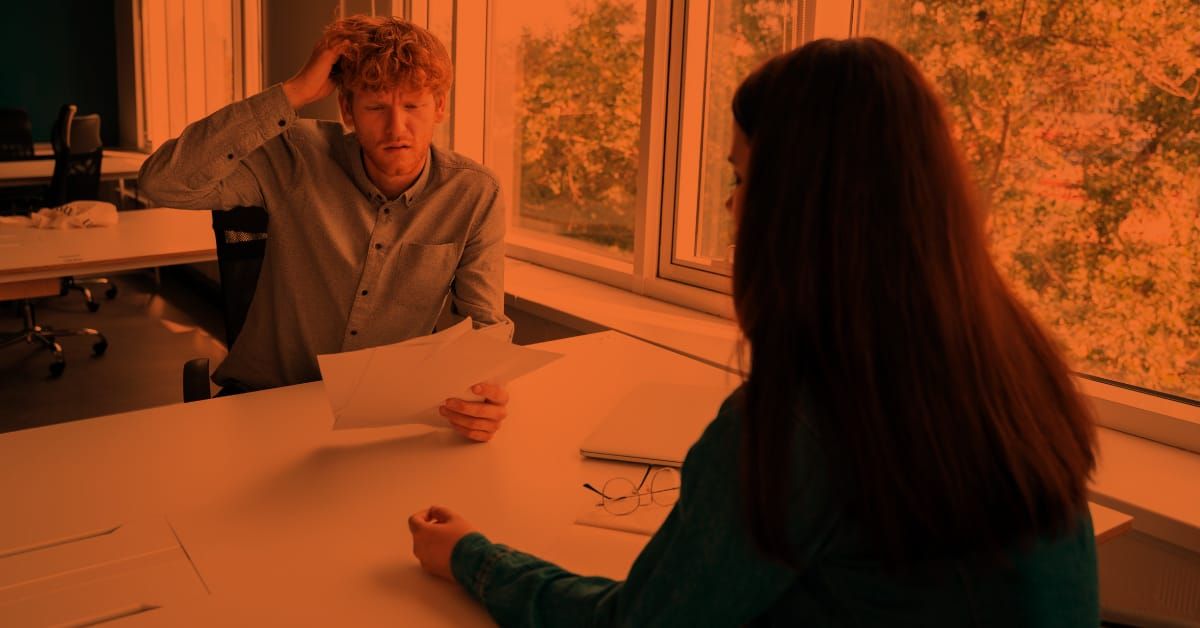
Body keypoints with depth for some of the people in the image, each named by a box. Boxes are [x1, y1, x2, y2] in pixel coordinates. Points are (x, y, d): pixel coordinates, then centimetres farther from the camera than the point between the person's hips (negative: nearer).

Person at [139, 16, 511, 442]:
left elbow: (485, 324, -7)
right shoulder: (298, 158, -11)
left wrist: (486, 387, -31)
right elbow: (161, 182, -22)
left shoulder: (474, 195, -9)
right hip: (265, 396, 0)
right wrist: (293, 93, -24)